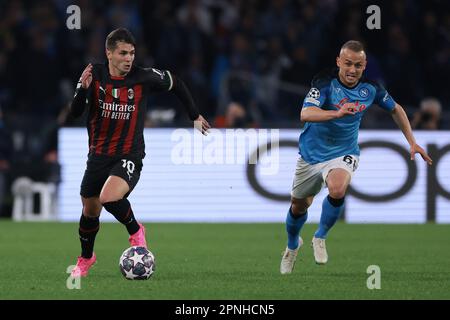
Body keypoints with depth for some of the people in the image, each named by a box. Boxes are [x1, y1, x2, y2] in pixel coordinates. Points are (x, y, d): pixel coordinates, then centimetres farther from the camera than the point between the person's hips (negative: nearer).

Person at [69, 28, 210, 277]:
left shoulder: (144, 78, -9)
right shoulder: (95, 75, -6)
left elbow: (176, 83, 10)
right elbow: (75, 113, -11)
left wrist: (195, 116, 17)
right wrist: (82, 89, -29)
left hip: (129, 157, -3)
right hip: (98, 155, 3)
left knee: (109, 197, -30)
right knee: (90, 212, 14)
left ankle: (135, 230, 0)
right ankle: (86, 258, 42)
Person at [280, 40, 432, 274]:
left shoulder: (370, 88, -9)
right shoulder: (325, 83, -21)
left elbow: (395, 109, 12)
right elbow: (305, 114, -38)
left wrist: (412, 142, 8)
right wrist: (337, 113, -53)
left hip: (343, 153, 0)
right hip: (312, 153, 0)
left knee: (337, 190, -32)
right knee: (298, 206, 14)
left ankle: (320, 237, -6)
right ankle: (293, 246, 48)